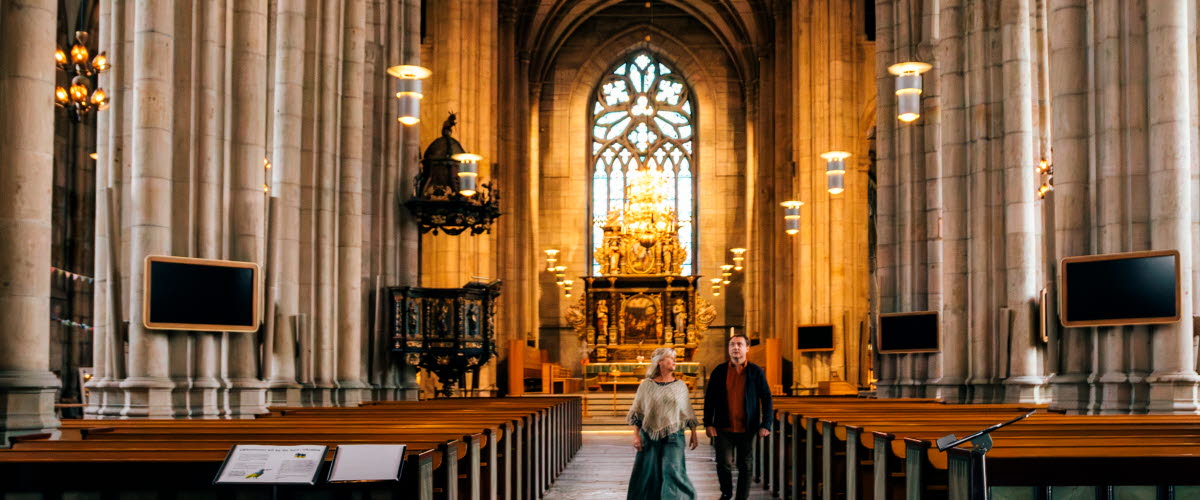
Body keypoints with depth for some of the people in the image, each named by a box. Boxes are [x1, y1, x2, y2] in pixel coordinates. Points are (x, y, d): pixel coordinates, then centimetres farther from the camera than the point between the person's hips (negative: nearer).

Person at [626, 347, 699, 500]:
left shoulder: (680, 385, 7)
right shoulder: (646, 385, 2)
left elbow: (688, 413, 11)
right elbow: (637, 413, 4)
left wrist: (693, 434, 7)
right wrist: (636, 435, -3)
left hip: (673, 437, 0)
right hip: (650, 436, 0)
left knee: (672, 470, -13)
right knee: (648, 473, 4)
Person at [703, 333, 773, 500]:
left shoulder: (756, 372, 1)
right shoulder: (719, 371, 3)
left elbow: (766, 399, 2)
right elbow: (709, 399, 5)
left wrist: (766, 424, -6)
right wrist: (708, 423, -2)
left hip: (747, 429, 0)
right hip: (724, 428, 0)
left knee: (745, 466, 7)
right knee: (724, 463, -6)